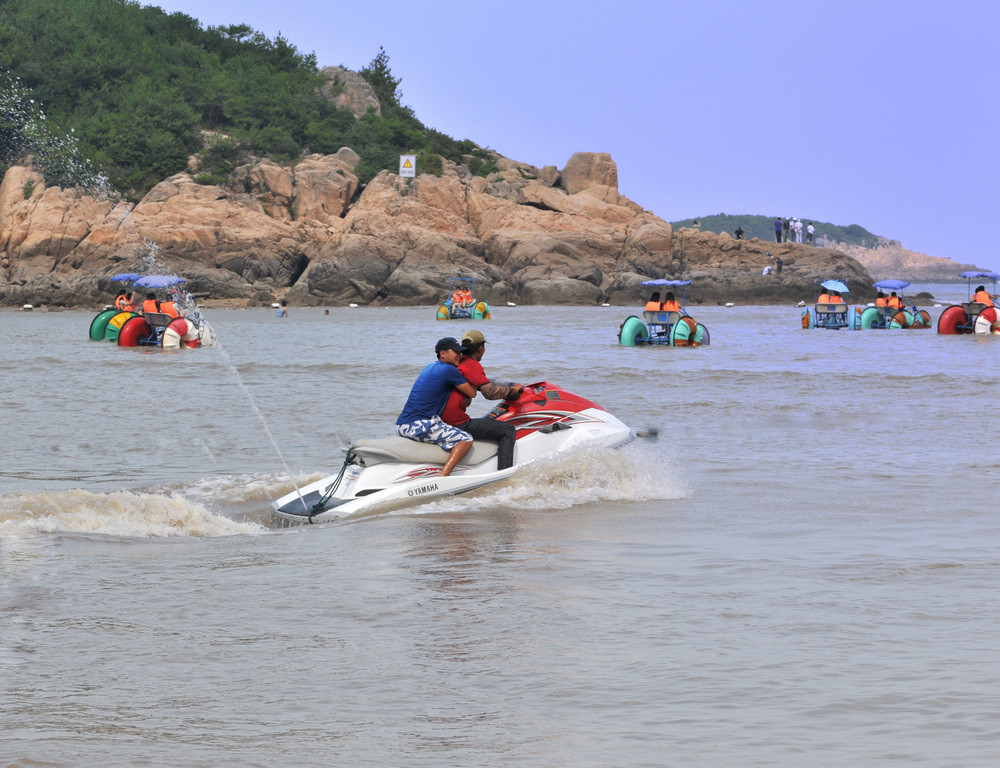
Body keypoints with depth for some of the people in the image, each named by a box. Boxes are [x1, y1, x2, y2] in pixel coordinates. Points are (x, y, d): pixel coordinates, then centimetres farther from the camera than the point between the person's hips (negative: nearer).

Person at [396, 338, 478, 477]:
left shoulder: (429, 367, 20)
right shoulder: (449, 370, -7)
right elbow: (472, 393, -1)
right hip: (420, 426, -9)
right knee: (466, 439, -11)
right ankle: (443, 477, -26)